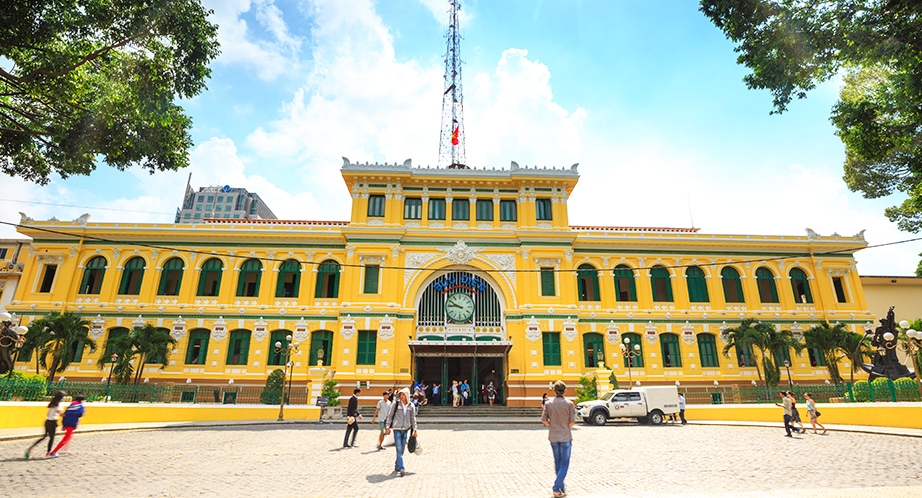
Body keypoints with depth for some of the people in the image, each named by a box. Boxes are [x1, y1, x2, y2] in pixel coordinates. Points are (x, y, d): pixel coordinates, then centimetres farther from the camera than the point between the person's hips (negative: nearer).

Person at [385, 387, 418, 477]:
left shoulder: (411, 406, 2)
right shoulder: (395, 404, -5)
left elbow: (413, 418, 8)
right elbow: (390, 416, 1)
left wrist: (414, 429, 5)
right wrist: (388, 426, -4)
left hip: (406, 430, 3)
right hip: (397, 429, -3)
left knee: (402, 449, 10)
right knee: (399, 449, -9)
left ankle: (397, 466, 27)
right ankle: (401, 469, -9)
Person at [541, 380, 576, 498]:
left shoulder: (548, 404, -5)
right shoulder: (569, 404, -11)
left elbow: (544, 420, -6)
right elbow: (572, 422, -10)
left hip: (553, 437, 3)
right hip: (566, 437, -3)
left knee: (557, 462, 17)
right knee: (564, 463, 6)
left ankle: (561, 487, 27)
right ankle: (557, 488, -5)